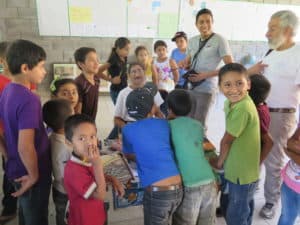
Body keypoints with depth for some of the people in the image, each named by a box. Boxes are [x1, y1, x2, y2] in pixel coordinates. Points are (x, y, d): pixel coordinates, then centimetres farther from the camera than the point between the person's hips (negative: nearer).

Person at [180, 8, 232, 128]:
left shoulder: (220, 40, -8)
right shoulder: (192, 41, 9)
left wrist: (206, 75, -16)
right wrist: (184, 64, -4)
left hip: (206, 89, -5)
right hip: (190, 87, 6)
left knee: (199, 123, 4)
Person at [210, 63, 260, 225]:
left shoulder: (243, 108, -29)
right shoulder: (231, 102, 0)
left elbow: (227, 140, -17)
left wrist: (219, 162, -1)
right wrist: (223, 161, 1)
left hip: (242, 174, -8)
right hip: (237, 170, 8)